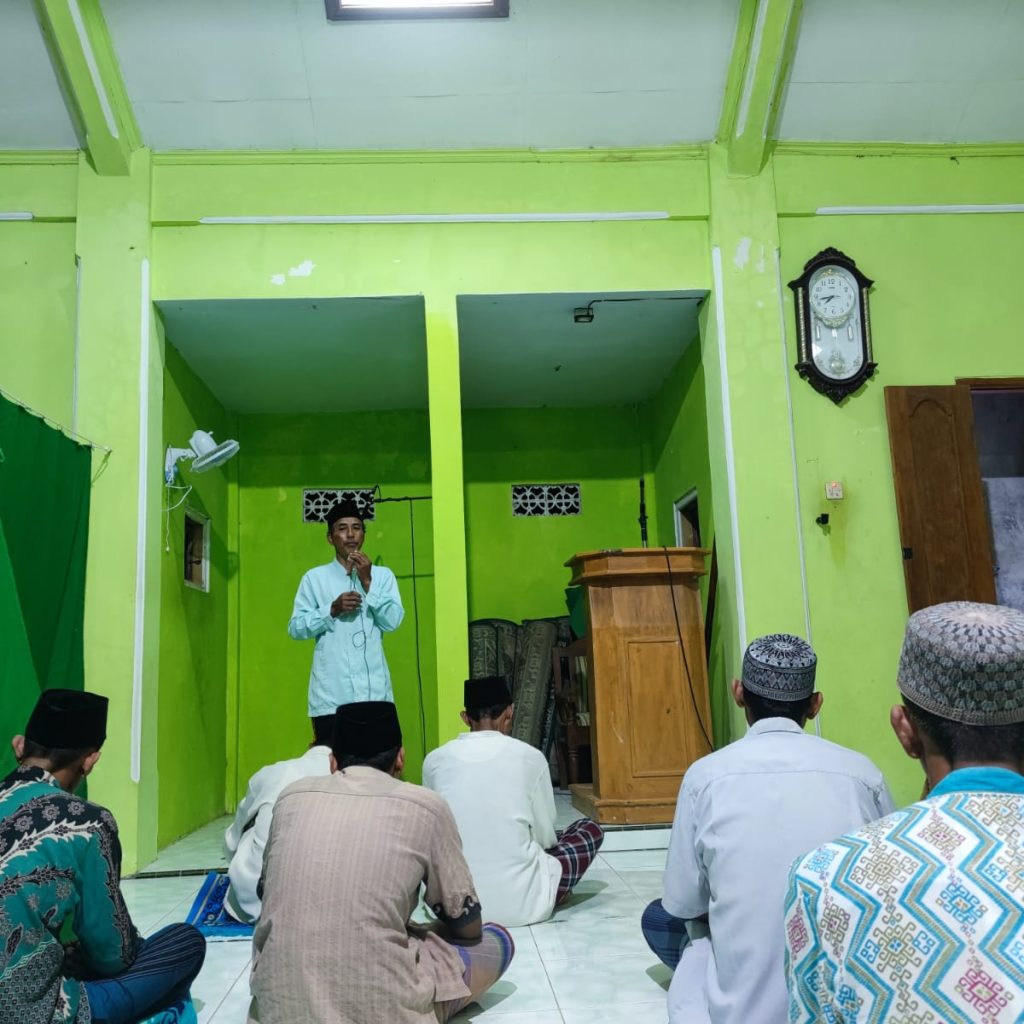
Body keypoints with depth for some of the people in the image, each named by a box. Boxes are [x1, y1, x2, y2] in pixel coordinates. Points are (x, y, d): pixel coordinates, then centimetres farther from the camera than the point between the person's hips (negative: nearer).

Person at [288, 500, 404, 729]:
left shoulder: (383, 575, 10)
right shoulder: (314, 577, 7)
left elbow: (392, 621, -1)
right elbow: (295, 628, 3)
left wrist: (368, 582, -6)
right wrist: (332, 609, -9)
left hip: (374, 691, 1)